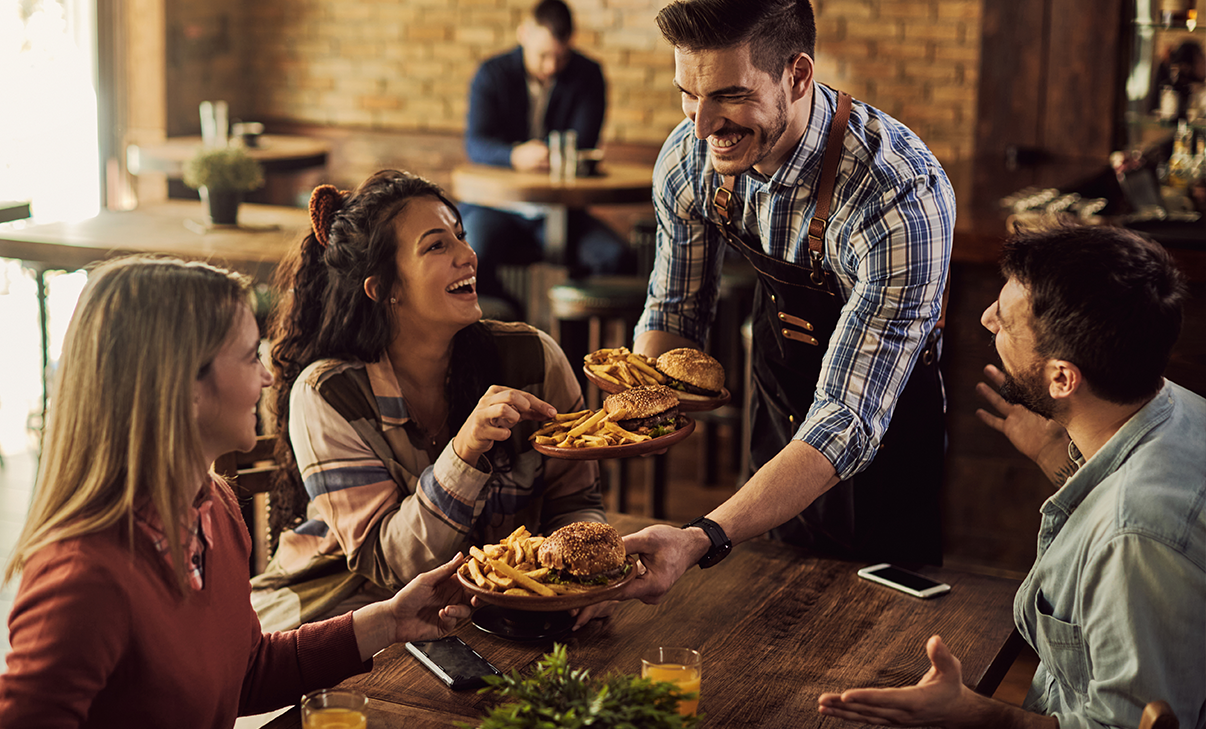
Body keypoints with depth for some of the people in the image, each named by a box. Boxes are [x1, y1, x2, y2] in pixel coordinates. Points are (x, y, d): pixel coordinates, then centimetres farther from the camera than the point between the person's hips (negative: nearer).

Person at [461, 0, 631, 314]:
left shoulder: (588, 75, 4)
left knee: (617, 258, -26)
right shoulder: (492, 74, 1)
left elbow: (582, 144, -6)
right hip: (496, 203, -1)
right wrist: (515, 155, -36)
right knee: (470, 263, -33)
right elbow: (475, 144, -12)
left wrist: (534, 155, -27)